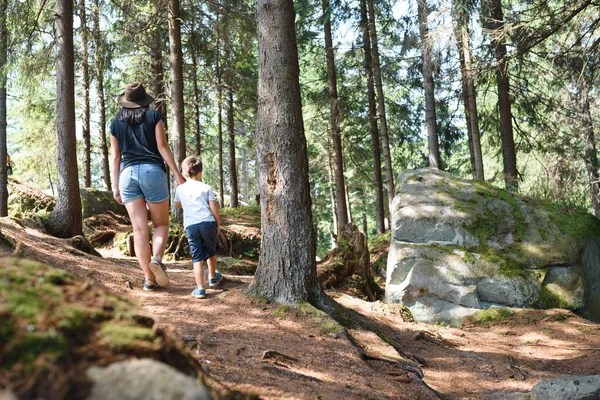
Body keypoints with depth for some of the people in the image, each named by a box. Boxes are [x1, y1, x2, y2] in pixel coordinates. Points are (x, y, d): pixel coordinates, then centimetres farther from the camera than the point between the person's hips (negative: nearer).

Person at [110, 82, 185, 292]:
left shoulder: (116, 123, 13)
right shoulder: (154, 116, 5)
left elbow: (116, 157, 13)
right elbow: (162, 147, -2)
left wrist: (115, 186, 16)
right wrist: (177, 174, -1)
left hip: (128, 173, 3)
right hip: (152, 171, -2)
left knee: (139, 229, 1)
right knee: (161, 223, 8)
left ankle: (149, 278, -1)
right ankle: (157, 258, -20)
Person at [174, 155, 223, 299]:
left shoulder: (180, 189, 12)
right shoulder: (206, 188, 5)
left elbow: (178, 205, 29)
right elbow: (214, 207, 1)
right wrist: (218, 224, 11)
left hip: (190, 226, 0)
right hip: (208, 223, 0)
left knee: (197, 257, -1)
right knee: (211, 252, 22)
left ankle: (200, 288, -8)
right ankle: (213, 278, 41)